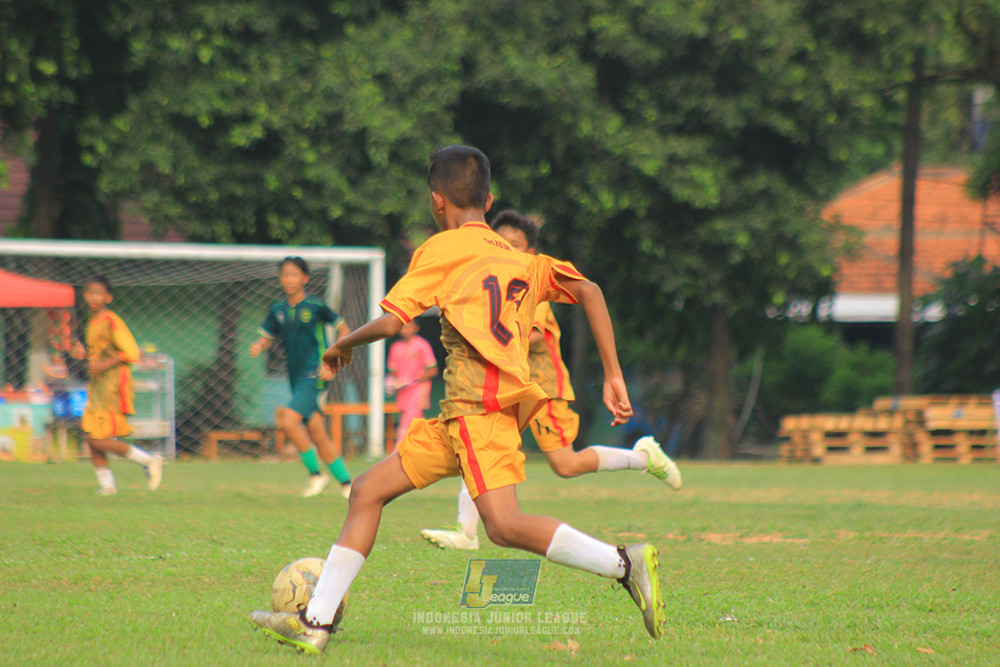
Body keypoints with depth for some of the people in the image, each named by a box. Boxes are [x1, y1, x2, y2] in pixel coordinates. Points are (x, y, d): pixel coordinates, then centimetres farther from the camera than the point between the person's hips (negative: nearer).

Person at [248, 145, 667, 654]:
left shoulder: (441, 249, 4)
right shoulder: (521, 259, 23)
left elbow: (390, 321, -4)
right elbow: (588, 291, 10)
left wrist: (344, 346, 17)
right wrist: (613, 375, 7)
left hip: (480, 401, -8)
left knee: (504, 525, -22)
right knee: (369, 489, 11)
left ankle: (626, 564, -28)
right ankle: (315, 623, 11)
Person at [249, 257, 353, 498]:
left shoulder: (316, 306, -7)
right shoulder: (278, 310, 9)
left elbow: (344, 331, 0)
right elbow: (267, 338, 17)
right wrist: (258, 347, -7)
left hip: (314, 374, -6)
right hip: (296, 377, 6)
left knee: (288, 421, -21)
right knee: (317, 435, 6)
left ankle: (315, 473, -8)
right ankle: (346, 482, 16)